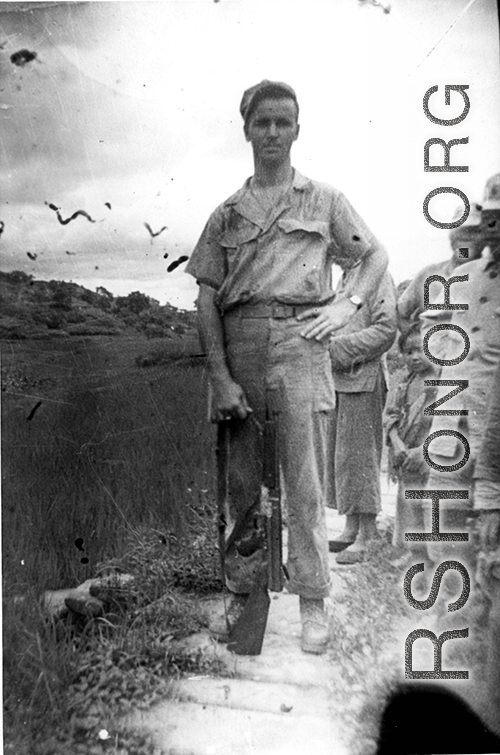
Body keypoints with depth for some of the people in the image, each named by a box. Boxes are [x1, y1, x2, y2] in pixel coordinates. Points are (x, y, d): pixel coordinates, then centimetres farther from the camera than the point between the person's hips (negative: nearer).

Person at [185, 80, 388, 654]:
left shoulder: (323, 200, 12)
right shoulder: (226, 214, 14)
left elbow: (376, 256, 20)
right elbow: (206, 298, 7)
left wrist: (347, 304, 1)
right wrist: (220, 376, -5)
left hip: (299, 341, -2)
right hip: (237, 346, 2)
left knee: (305, 483, -1)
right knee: (240, 483, 8)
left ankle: (313, 603, 11)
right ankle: (240, 595, 22)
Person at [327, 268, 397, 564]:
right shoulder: (345, 279, 19)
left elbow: (387, 329, -18)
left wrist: (338, 346, -19)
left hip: (363, 379, -9)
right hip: (339, 379, 9)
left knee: (359, 456, -5)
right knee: (340, 457, 11)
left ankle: (365, 537, 5)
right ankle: (351, 529, 22)